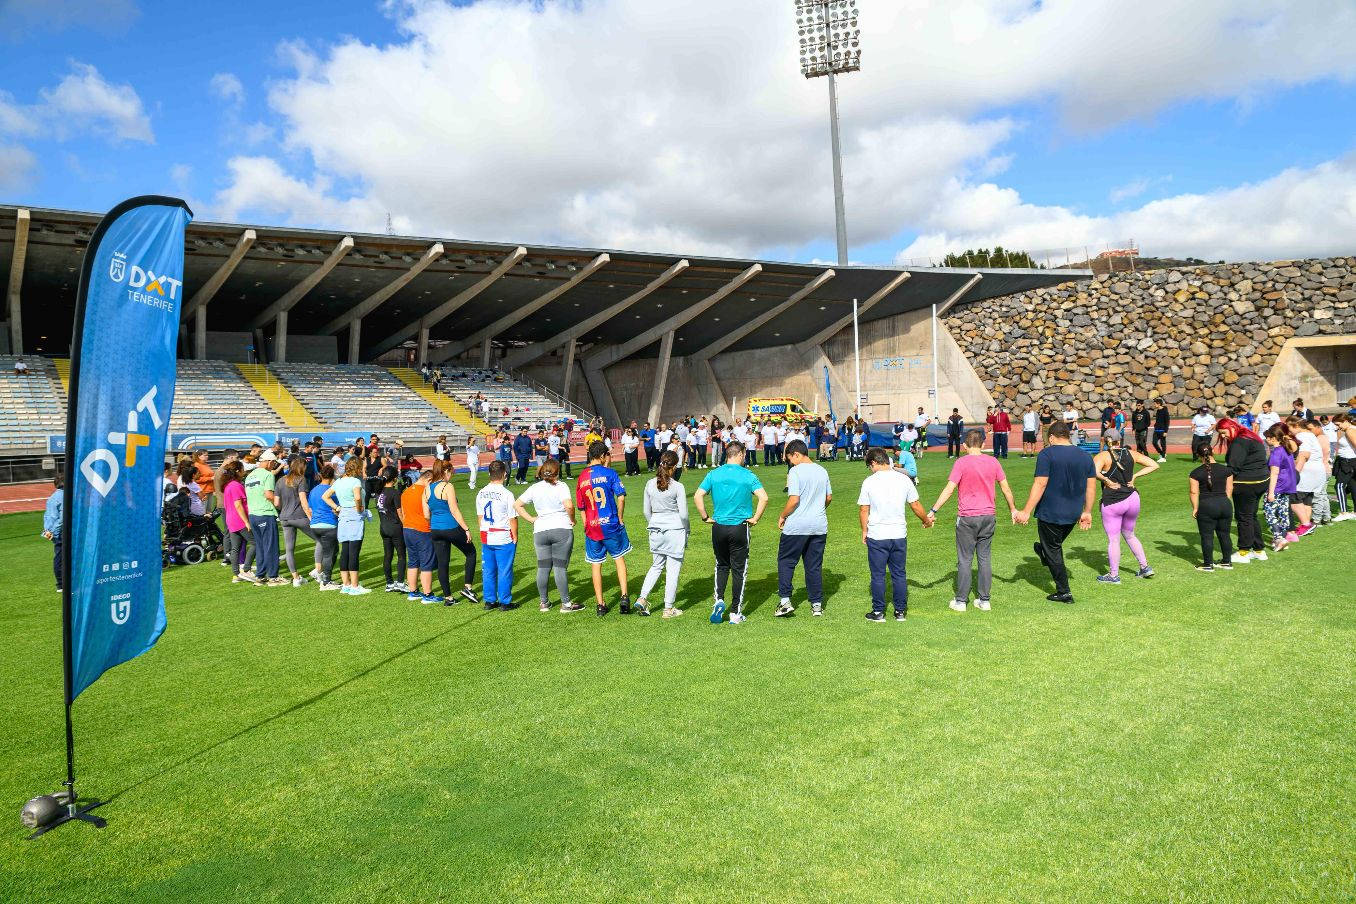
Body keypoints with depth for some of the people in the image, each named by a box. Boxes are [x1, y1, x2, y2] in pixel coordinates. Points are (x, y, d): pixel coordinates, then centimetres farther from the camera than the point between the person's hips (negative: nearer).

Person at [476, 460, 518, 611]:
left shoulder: (481, 494, 4)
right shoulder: (506, 494, -14)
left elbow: (480, 516, 11)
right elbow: (513, 518, -11)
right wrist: (515, 537, -1)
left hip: (486, 538, 5)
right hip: (504, 538, -5)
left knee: (488, 570, 12)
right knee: (505, 570, 3)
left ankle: (489, 601, 20)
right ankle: (505, 602, 8)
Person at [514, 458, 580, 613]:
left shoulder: (534, 488, 9)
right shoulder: (561, 487, -6)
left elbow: (517, 505, 11)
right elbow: (569, 506, -21)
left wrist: (531, 519, 10)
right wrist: (572, 520, -4)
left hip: (540, 531, 4)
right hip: (562, 529, -4)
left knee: (543, 568, 10)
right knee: (560, 567, -1)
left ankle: (544, 602, 19)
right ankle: (566, 603, 4)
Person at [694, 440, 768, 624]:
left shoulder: (714, 474, 1)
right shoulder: (747, 475, -6)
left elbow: (697, 496, -4)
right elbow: (763, 497, -15)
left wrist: (705, 518, 4)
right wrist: (755, 518, -4)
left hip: (718, 527, 2)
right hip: (740, 527, -2)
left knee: (721, 566, 21)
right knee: (739, 569, 7)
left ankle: (719, 600, 1)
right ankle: (735, 613, 11)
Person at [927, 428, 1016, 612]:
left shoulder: (962, 463, -10)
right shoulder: (993, 462, 3)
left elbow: (949, 489, -16)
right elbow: (1005, 488, 11)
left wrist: (933, 511, -14)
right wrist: (1013, 509, 24)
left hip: (967, 518, -4)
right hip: (989, 516, 4)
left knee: (964, 560, 4)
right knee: (985, 558, 11)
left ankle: (961, 601, 9)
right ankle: (984, 600, 14)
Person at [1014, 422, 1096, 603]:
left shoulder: (1047, 454, -13)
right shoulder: (1085, 456, 6)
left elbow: (1040, 484, -18)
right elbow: (1091, 487, 8)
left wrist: (1026, 512, -15)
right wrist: (1087, 512, 17)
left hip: (1050, 513, -6)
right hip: (1073, 514, 6)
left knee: (1053, 551, 7)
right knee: (1057, 544, 29)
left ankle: (1064, 592, 10)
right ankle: (1044, 556, 55)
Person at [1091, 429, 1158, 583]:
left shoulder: (1103, 456, -11)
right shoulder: (1131, 454, 5)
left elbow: (1094, 472, -30)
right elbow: (1154, 465, 8)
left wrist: (1107, 481, -15)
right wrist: (1135, 476, 5)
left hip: (1112, 503, -6)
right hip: (1132, 499, 6)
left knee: (1113, 539, 5)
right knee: (1129, 535, 25)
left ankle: (1114, 575, 13)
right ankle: (1145, 567, 27)